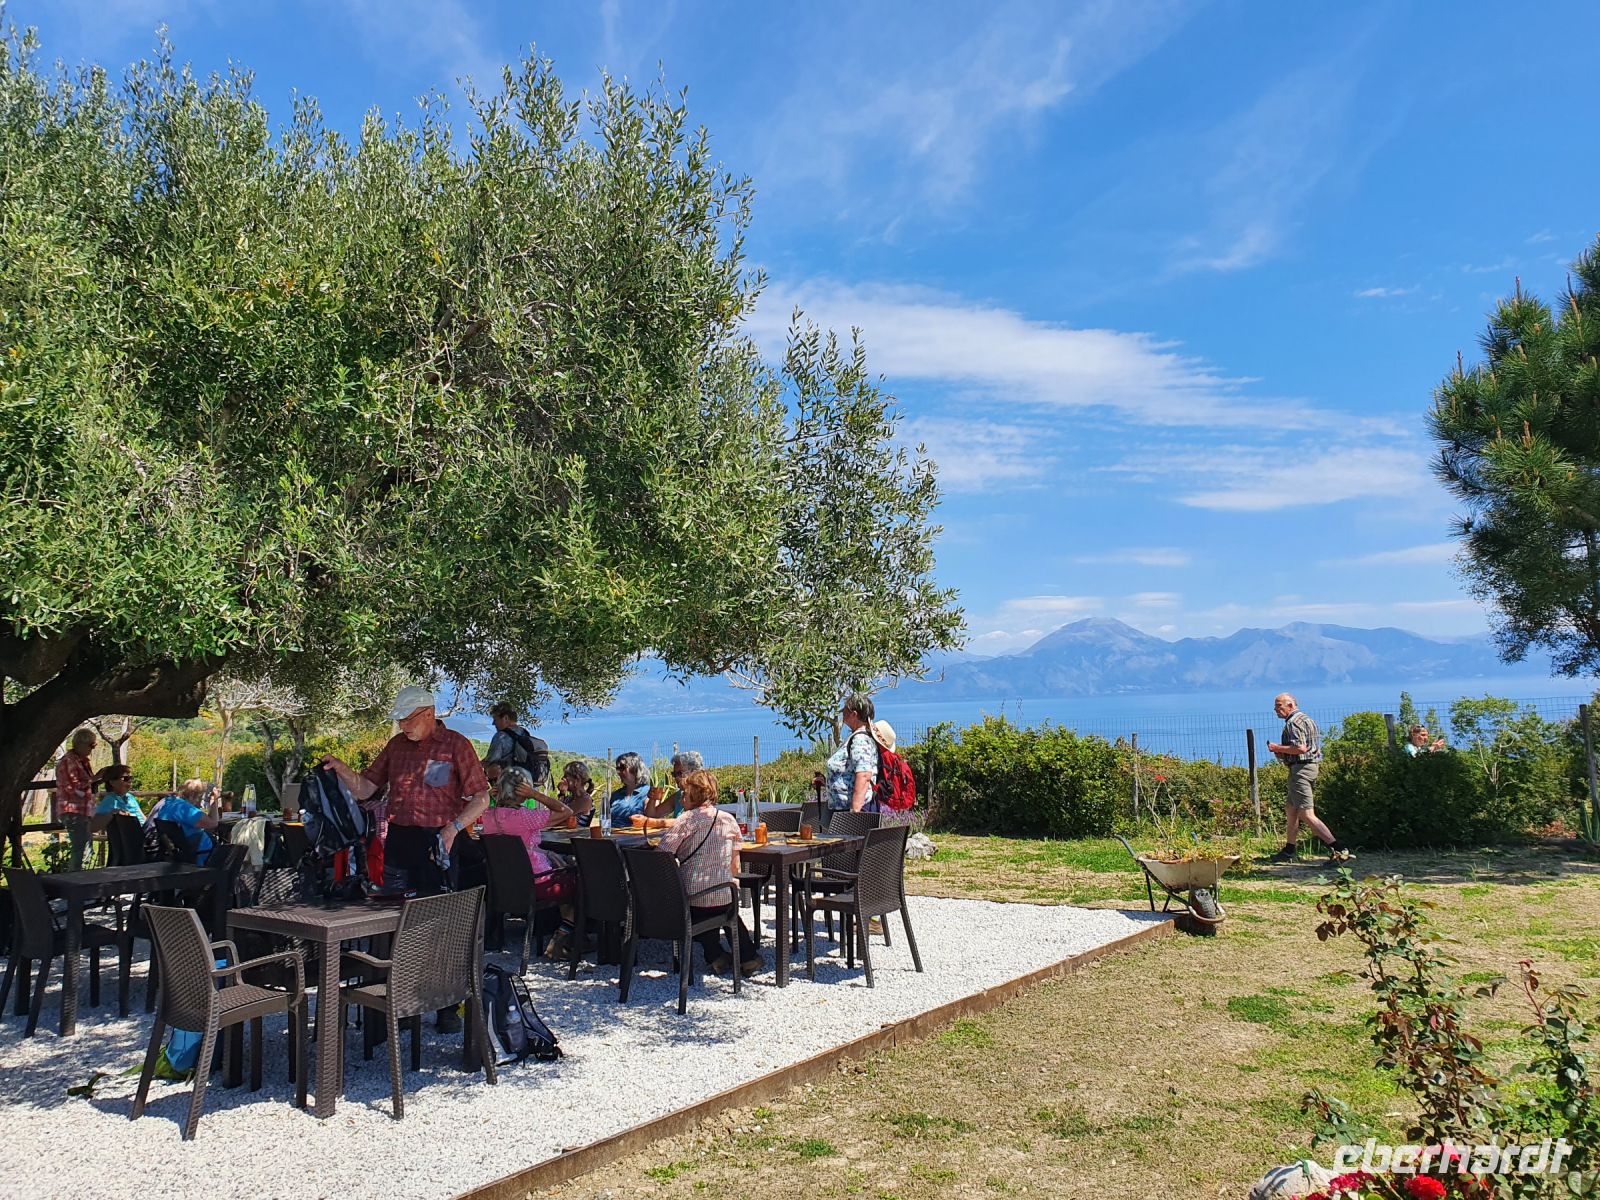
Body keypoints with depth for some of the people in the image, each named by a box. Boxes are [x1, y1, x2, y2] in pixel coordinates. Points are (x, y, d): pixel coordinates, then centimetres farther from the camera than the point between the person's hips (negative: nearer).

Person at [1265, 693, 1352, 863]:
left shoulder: (1293, 722, -14)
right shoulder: (1306, 718, 19)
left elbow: (1301, 748, -25)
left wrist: (1278, 748, -13)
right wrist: (1282, 751, 16)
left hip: (1300, 769, -11)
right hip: (1310, 765, 11)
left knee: (1306, 814, -13)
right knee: (1290, 809, 18)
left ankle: (1340, 850, -19)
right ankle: (1288, 852, 25)